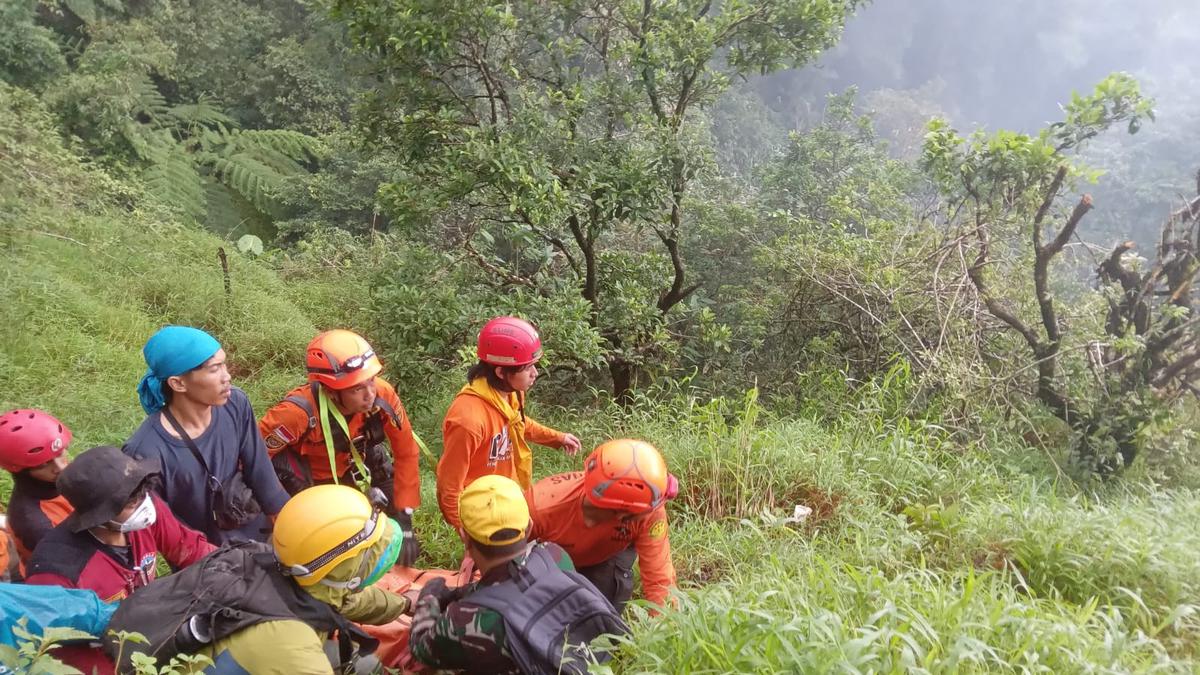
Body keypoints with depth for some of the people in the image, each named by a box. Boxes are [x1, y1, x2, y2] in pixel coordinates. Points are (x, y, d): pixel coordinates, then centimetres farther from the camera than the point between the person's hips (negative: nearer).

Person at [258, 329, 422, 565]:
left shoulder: (382, 396, -30)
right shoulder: (299, 412, -40)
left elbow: (406, 454, -18)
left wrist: (404, 519, -18)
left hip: (350, 465, 3)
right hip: (304, 476, -3)